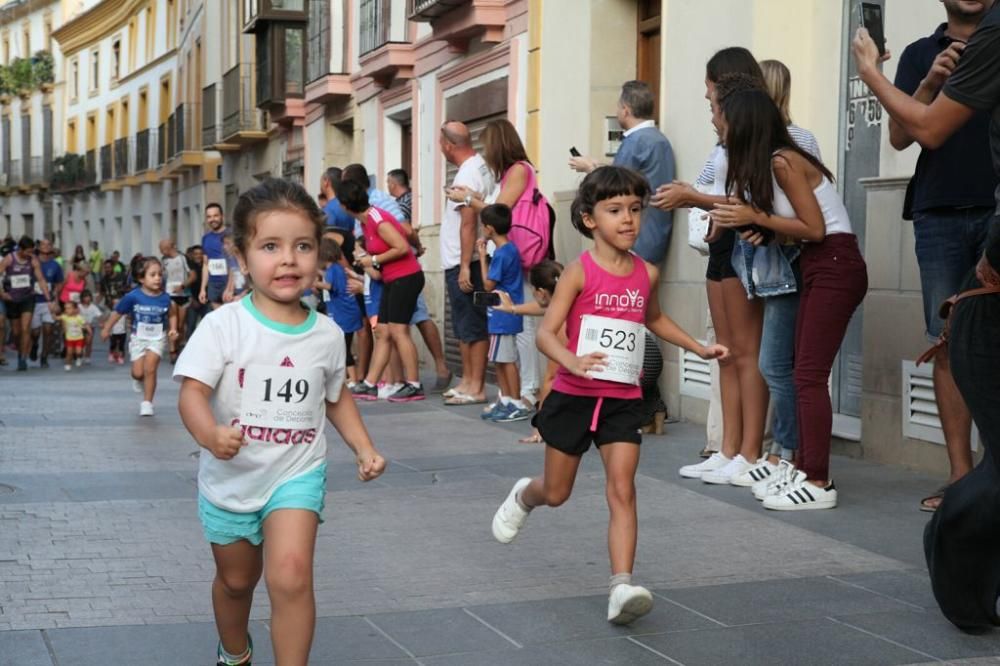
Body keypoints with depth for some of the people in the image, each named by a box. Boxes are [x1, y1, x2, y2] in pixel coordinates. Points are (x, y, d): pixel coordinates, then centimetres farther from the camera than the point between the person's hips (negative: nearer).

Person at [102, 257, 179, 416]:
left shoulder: (165, 298, -14)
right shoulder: (133, 296, -17)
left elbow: (172, 315, 6)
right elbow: (117, 313, -3)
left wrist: (173, 329, -10)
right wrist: (106, 330, 6)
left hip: (157, 339, 0)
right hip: (138, 338, 0)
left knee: (150, 369, -11)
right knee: (138, 373, 2)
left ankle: (147, 403, 1)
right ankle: (139, 379, 41)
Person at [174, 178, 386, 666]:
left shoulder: (327, 334, -6)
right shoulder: (223, 325, -17)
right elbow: (192, 391, -25)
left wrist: (364, 448, -1)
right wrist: (209, 433, -46)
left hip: (297, 473, 0)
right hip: (230, 478, 0)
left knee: (290, 576, -22)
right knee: (235, 580, 21)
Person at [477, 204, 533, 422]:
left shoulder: (501, 254, -19)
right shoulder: (511, 249, 10)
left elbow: (488, 285, -13)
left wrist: (482, 256, -9)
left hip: (503, 316, -10)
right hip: (502, 316, 10)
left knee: (507, 360, -3)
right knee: (499, 360, 16)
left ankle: (517, 405, 3)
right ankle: (505, 401, 23)